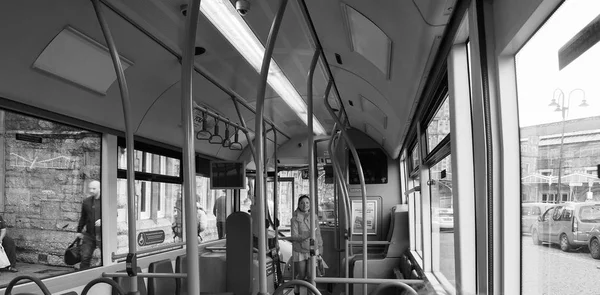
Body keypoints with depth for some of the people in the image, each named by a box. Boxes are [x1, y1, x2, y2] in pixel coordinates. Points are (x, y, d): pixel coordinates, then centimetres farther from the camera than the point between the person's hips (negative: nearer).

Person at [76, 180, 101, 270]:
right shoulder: (86, 201, 12)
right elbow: (83, 218, 22)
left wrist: (102, 220, -22)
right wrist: (79, 231, 21)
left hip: (103, 235, -4)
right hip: (89, 235, 4)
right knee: (85, 257, -2)